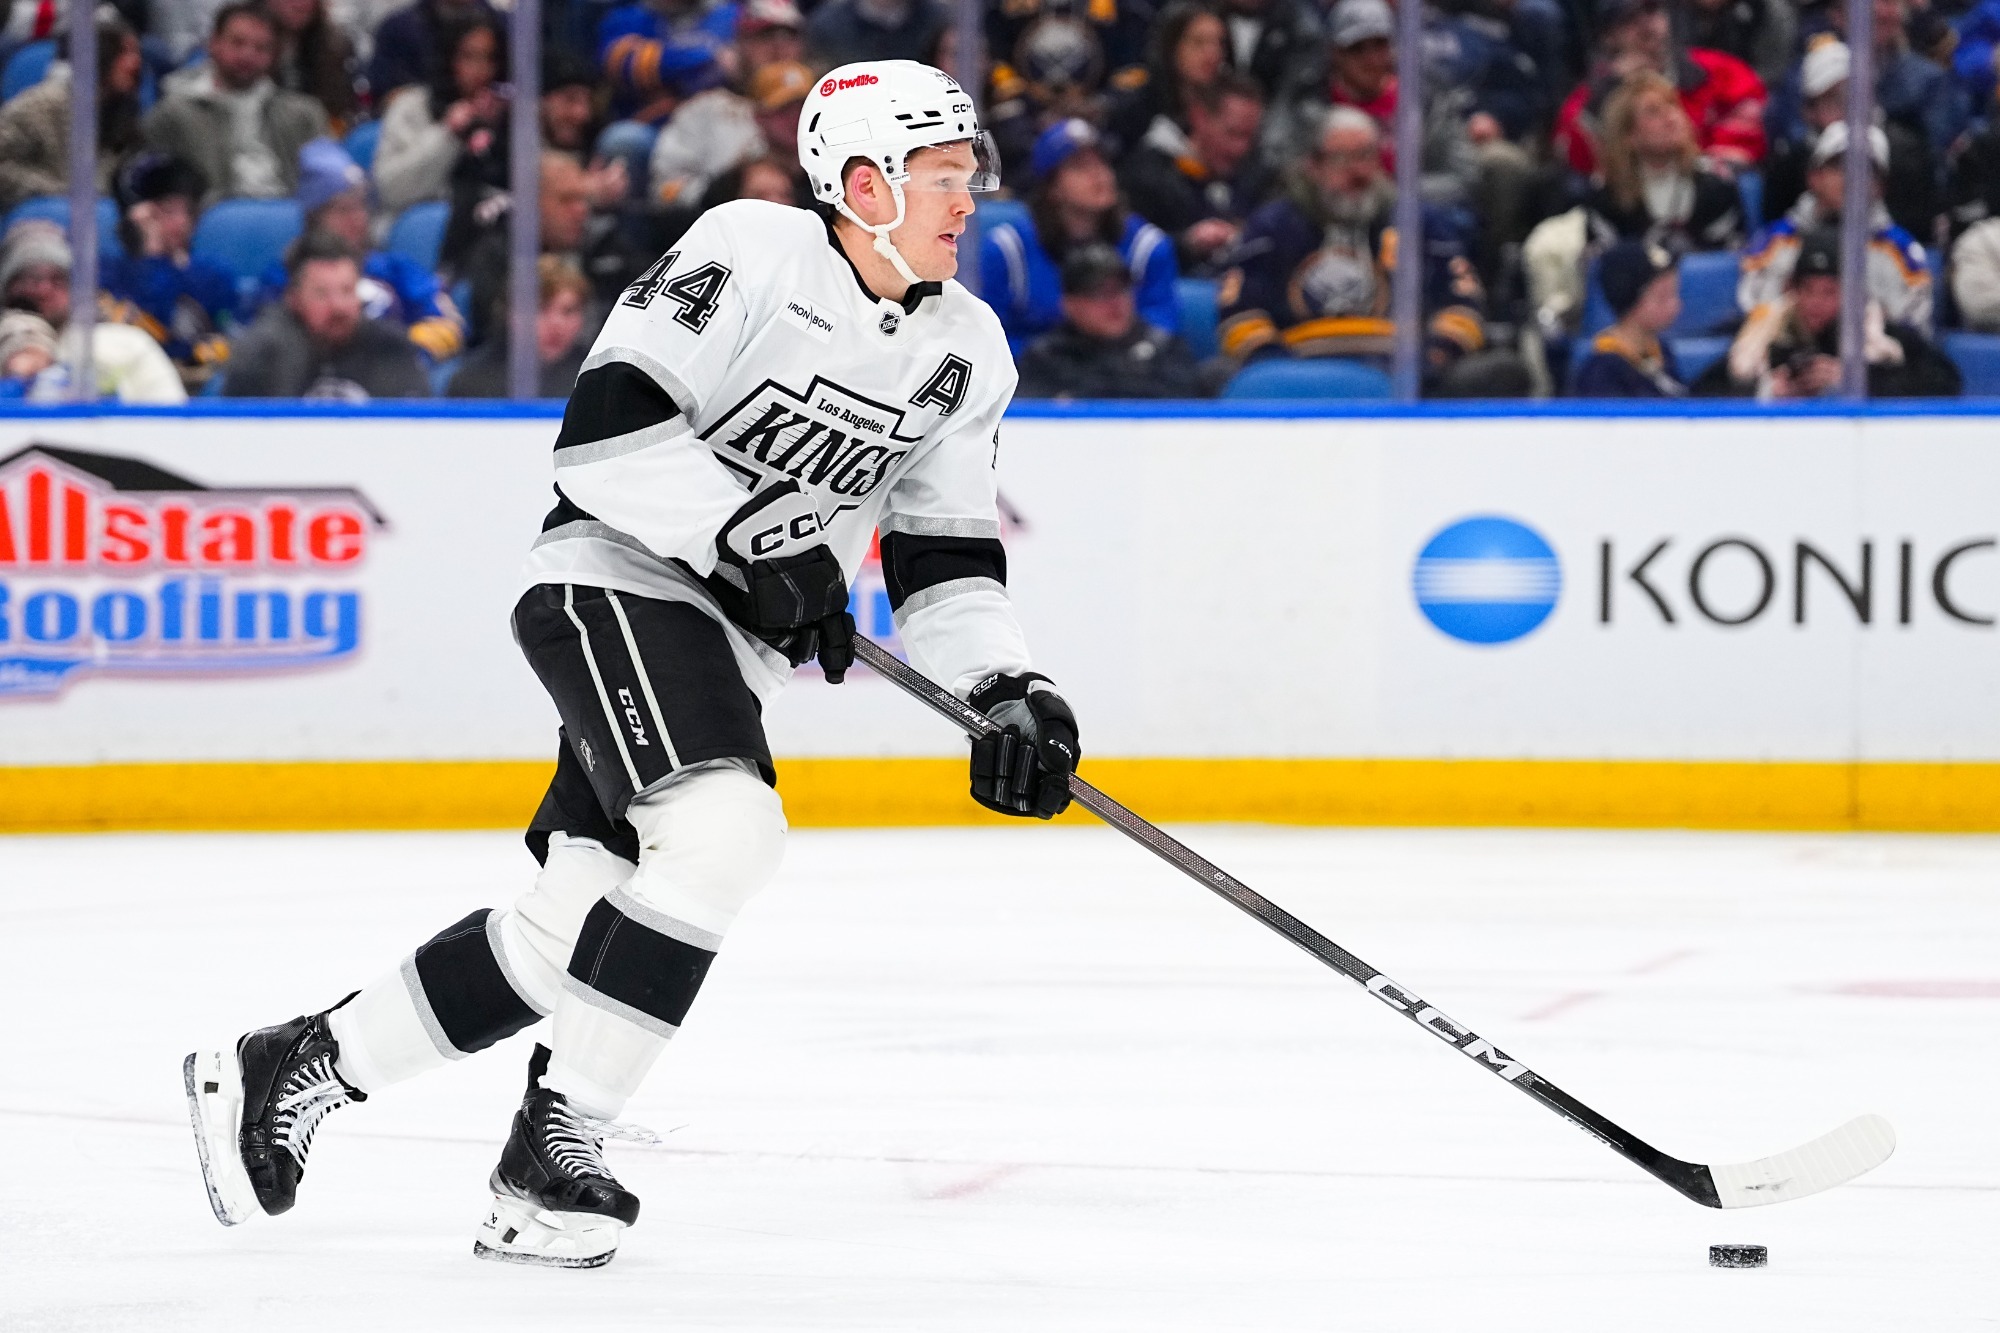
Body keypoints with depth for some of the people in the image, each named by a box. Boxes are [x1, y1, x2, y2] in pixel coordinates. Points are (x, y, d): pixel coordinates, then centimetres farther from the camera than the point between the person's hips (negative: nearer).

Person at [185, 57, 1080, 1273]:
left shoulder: (969, 353, 7)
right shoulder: (752, 252, -14)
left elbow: (947, 556, 10)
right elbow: (605, 425, -19)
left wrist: (1011, 694, -6)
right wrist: (755, 536, -24)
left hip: (730, 647, 8)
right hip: (617, 582, -8)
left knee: (584, 925, 2)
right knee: (727, 832, -29)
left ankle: (297, 1068, 18)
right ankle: (559, 1145, -21)